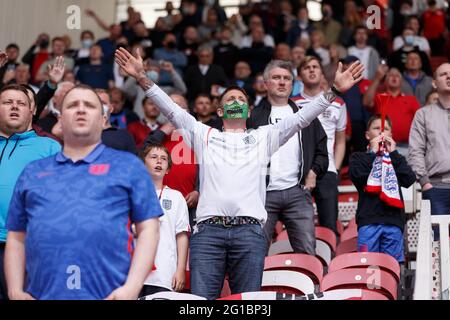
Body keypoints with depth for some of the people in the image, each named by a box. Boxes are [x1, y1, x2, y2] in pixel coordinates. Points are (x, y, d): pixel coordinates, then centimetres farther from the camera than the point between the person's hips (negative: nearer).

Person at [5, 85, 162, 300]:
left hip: (108, 294, -2)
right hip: (42, 294, 2)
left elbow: (148, 229, 3)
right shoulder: (32, 172, 17)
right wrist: (16, 292, 2)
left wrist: (132, 288, -9)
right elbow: (16, 238, 15)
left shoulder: (128, 165, 9)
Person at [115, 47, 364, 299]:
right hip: (208, 230, 0)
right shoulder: (204, 135, 24)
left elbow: (302, 118, 16)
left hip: (249, 232, 0)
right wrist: (143, 78, 5)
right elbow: (172, 110, 16)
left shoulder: (264, 137, 24)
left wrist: (334, 91, 6)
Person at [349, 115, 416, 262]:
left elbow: (409, 180, 2)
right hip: (368, 219, -2)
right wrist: (373, 152, -2)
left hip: (394, 220, 2)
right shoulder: (359, 157, 14)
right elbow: (356, 176, -8)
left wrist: (393, 153, 1)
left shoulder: (397, 159, 20)